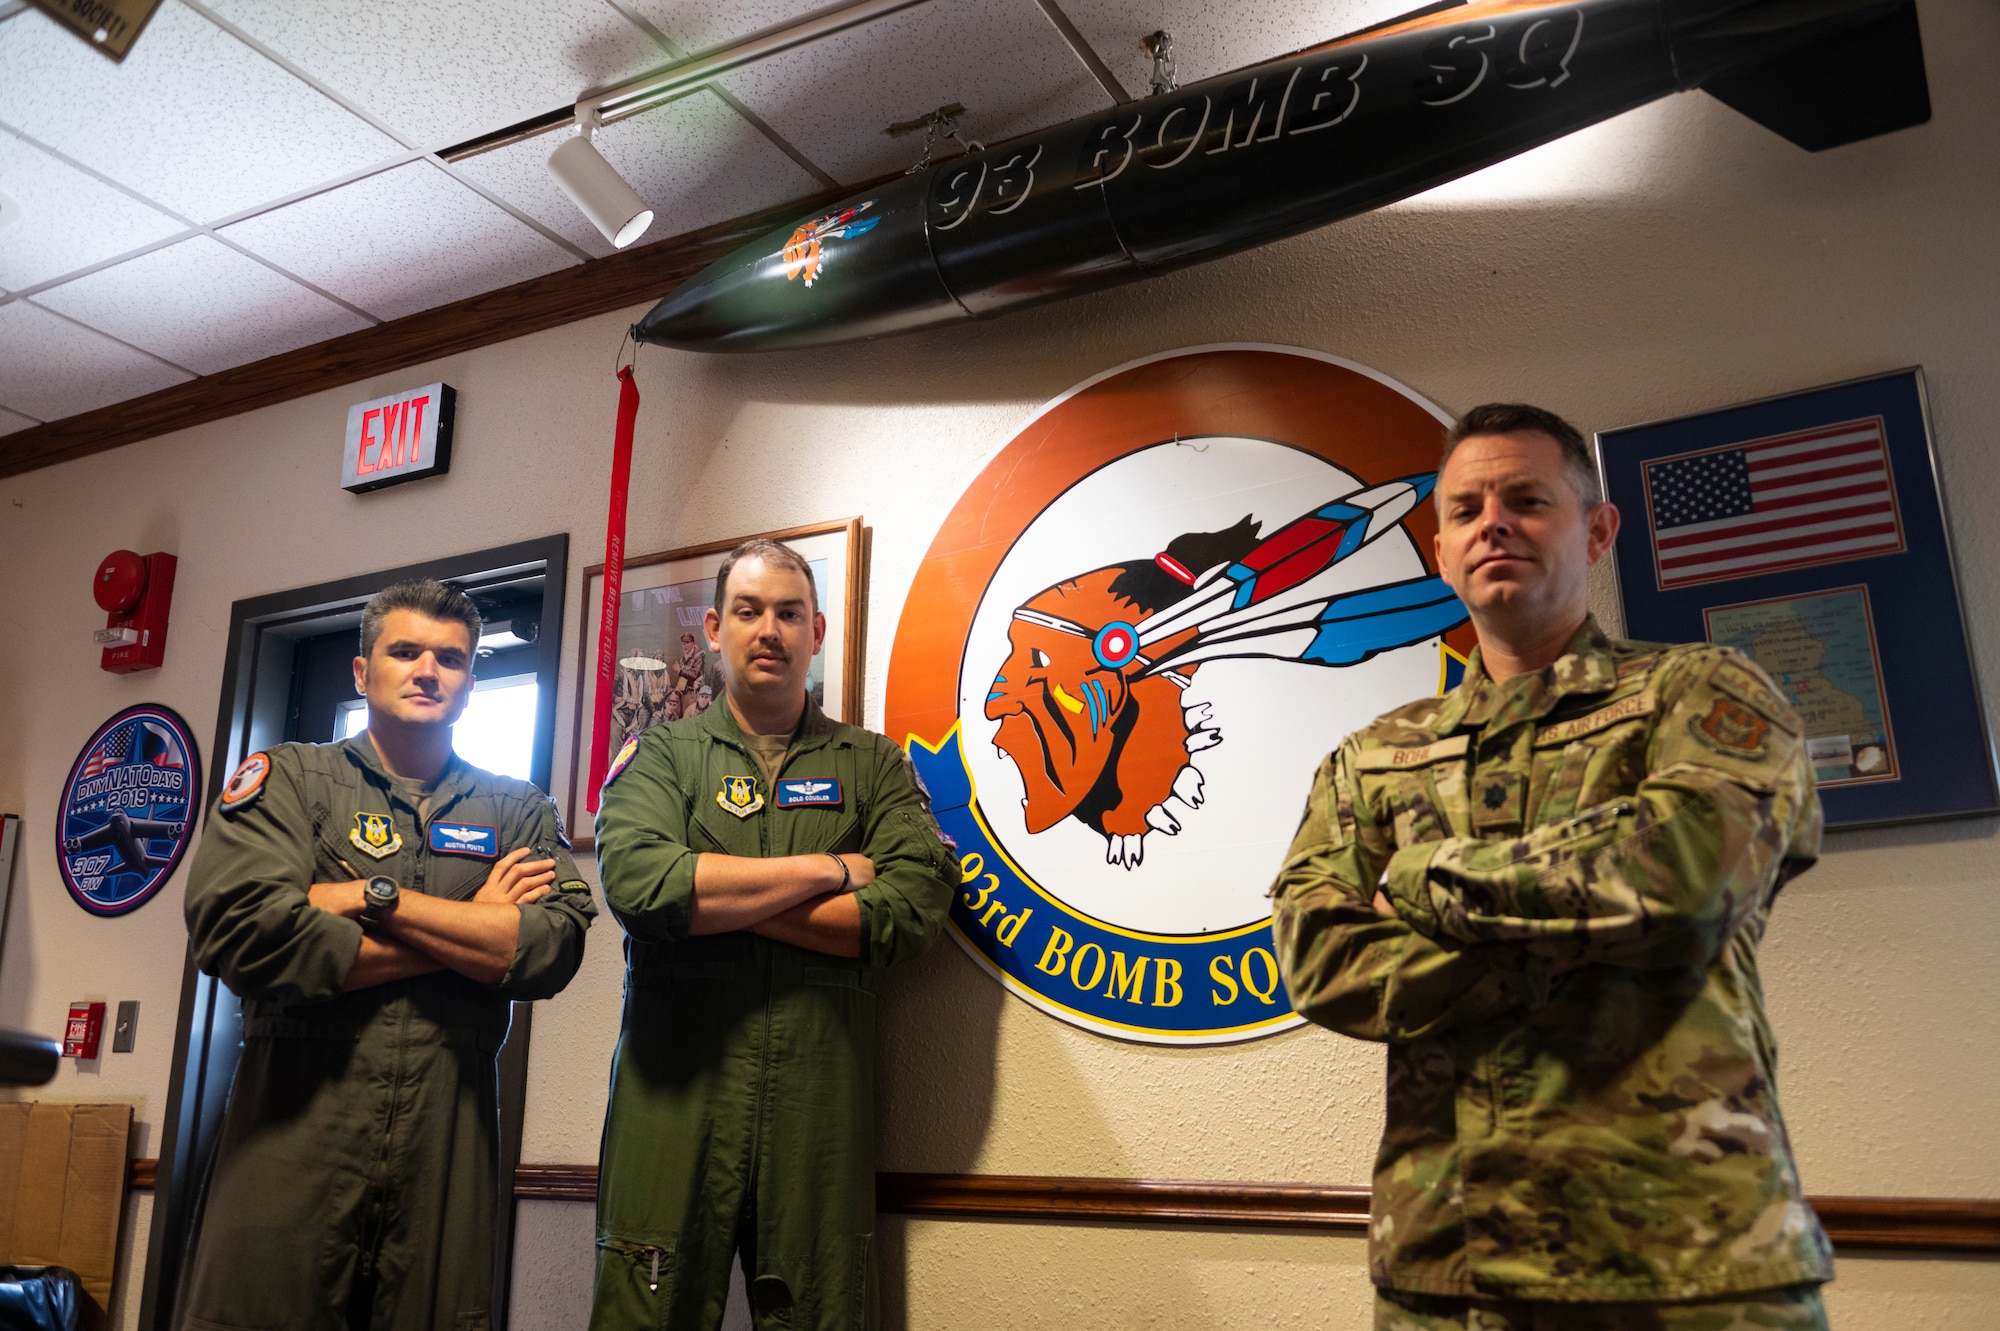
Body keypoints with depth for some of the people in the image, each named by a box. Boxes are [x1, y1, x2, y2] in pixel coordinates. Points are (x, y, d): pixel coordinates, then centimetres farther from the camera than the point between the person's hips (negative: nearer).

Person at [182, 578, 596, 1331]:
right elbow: (236, 929, -14)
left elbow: (555, 947, -7)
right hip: (294, 1125, -2)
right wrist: (471, 932, -9)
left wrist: (378, 897, -12)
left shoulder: (520, 812, 11)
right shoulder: (289, 780, 5)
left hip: (449, 1134, 2)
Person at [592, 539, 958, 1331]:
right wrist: (828, 869, -9)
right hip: (676, 1097, 0)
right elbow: (636, 882, -13)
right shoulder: (659, 756, 8)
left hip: (821, 1107, 1)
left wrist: (713, 898, -9)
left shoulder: (873, 766, 10)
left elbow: (912, 909, -7)